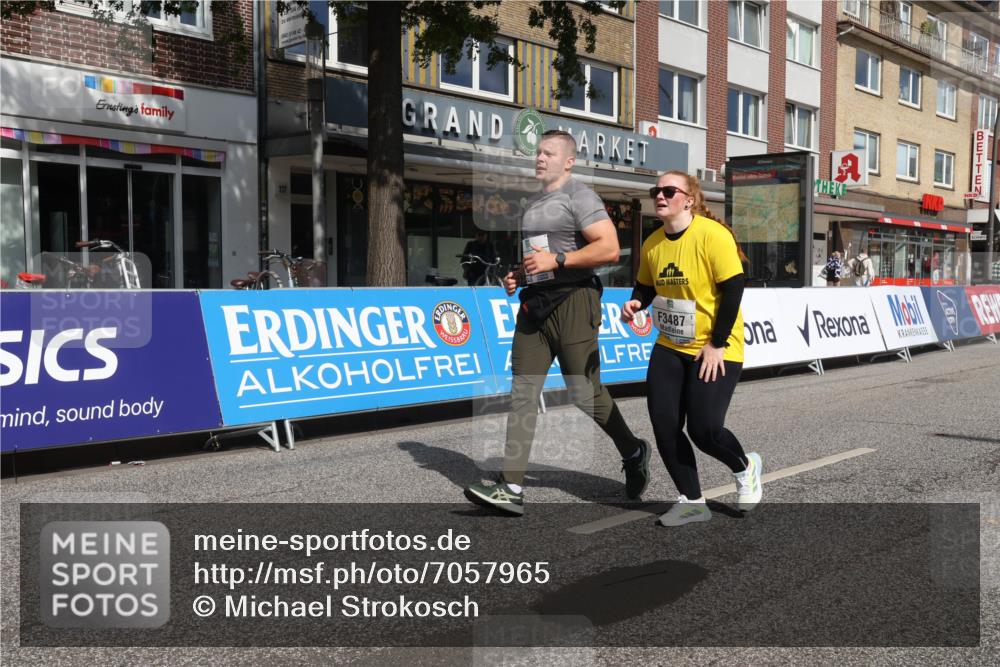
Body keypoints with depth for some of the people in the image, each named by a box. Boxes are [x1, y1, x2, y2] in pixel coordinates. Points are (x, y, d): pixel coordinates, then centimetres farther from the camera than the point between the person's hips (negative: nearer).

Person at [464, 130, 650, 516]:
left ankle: (634, 453, 25)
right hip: (533, 303, 8)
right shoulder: (533, 205, 20)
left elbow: (609, 249, -17)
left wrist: (556, 260, -18)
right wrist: (515, 276, 14)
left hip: (571, 301, -8)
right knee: (522, 393, -2)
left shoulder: (579, 197, -6)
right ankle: (511, 488, -3)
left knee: (586, 394, -1)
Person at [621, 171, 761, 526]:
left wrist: (717, 344, -17)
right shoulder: (652, 244, 2)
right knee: (664, 425, 0)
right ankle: (692, 501, 18)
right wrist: (635, 303, -7)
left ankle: (745, 468, 25)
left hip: (715, 350, -6)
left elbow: (733, 289, -17)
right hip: (670, 348, 6)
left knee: (704, 429, -11)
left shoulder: (713, 235, -17)